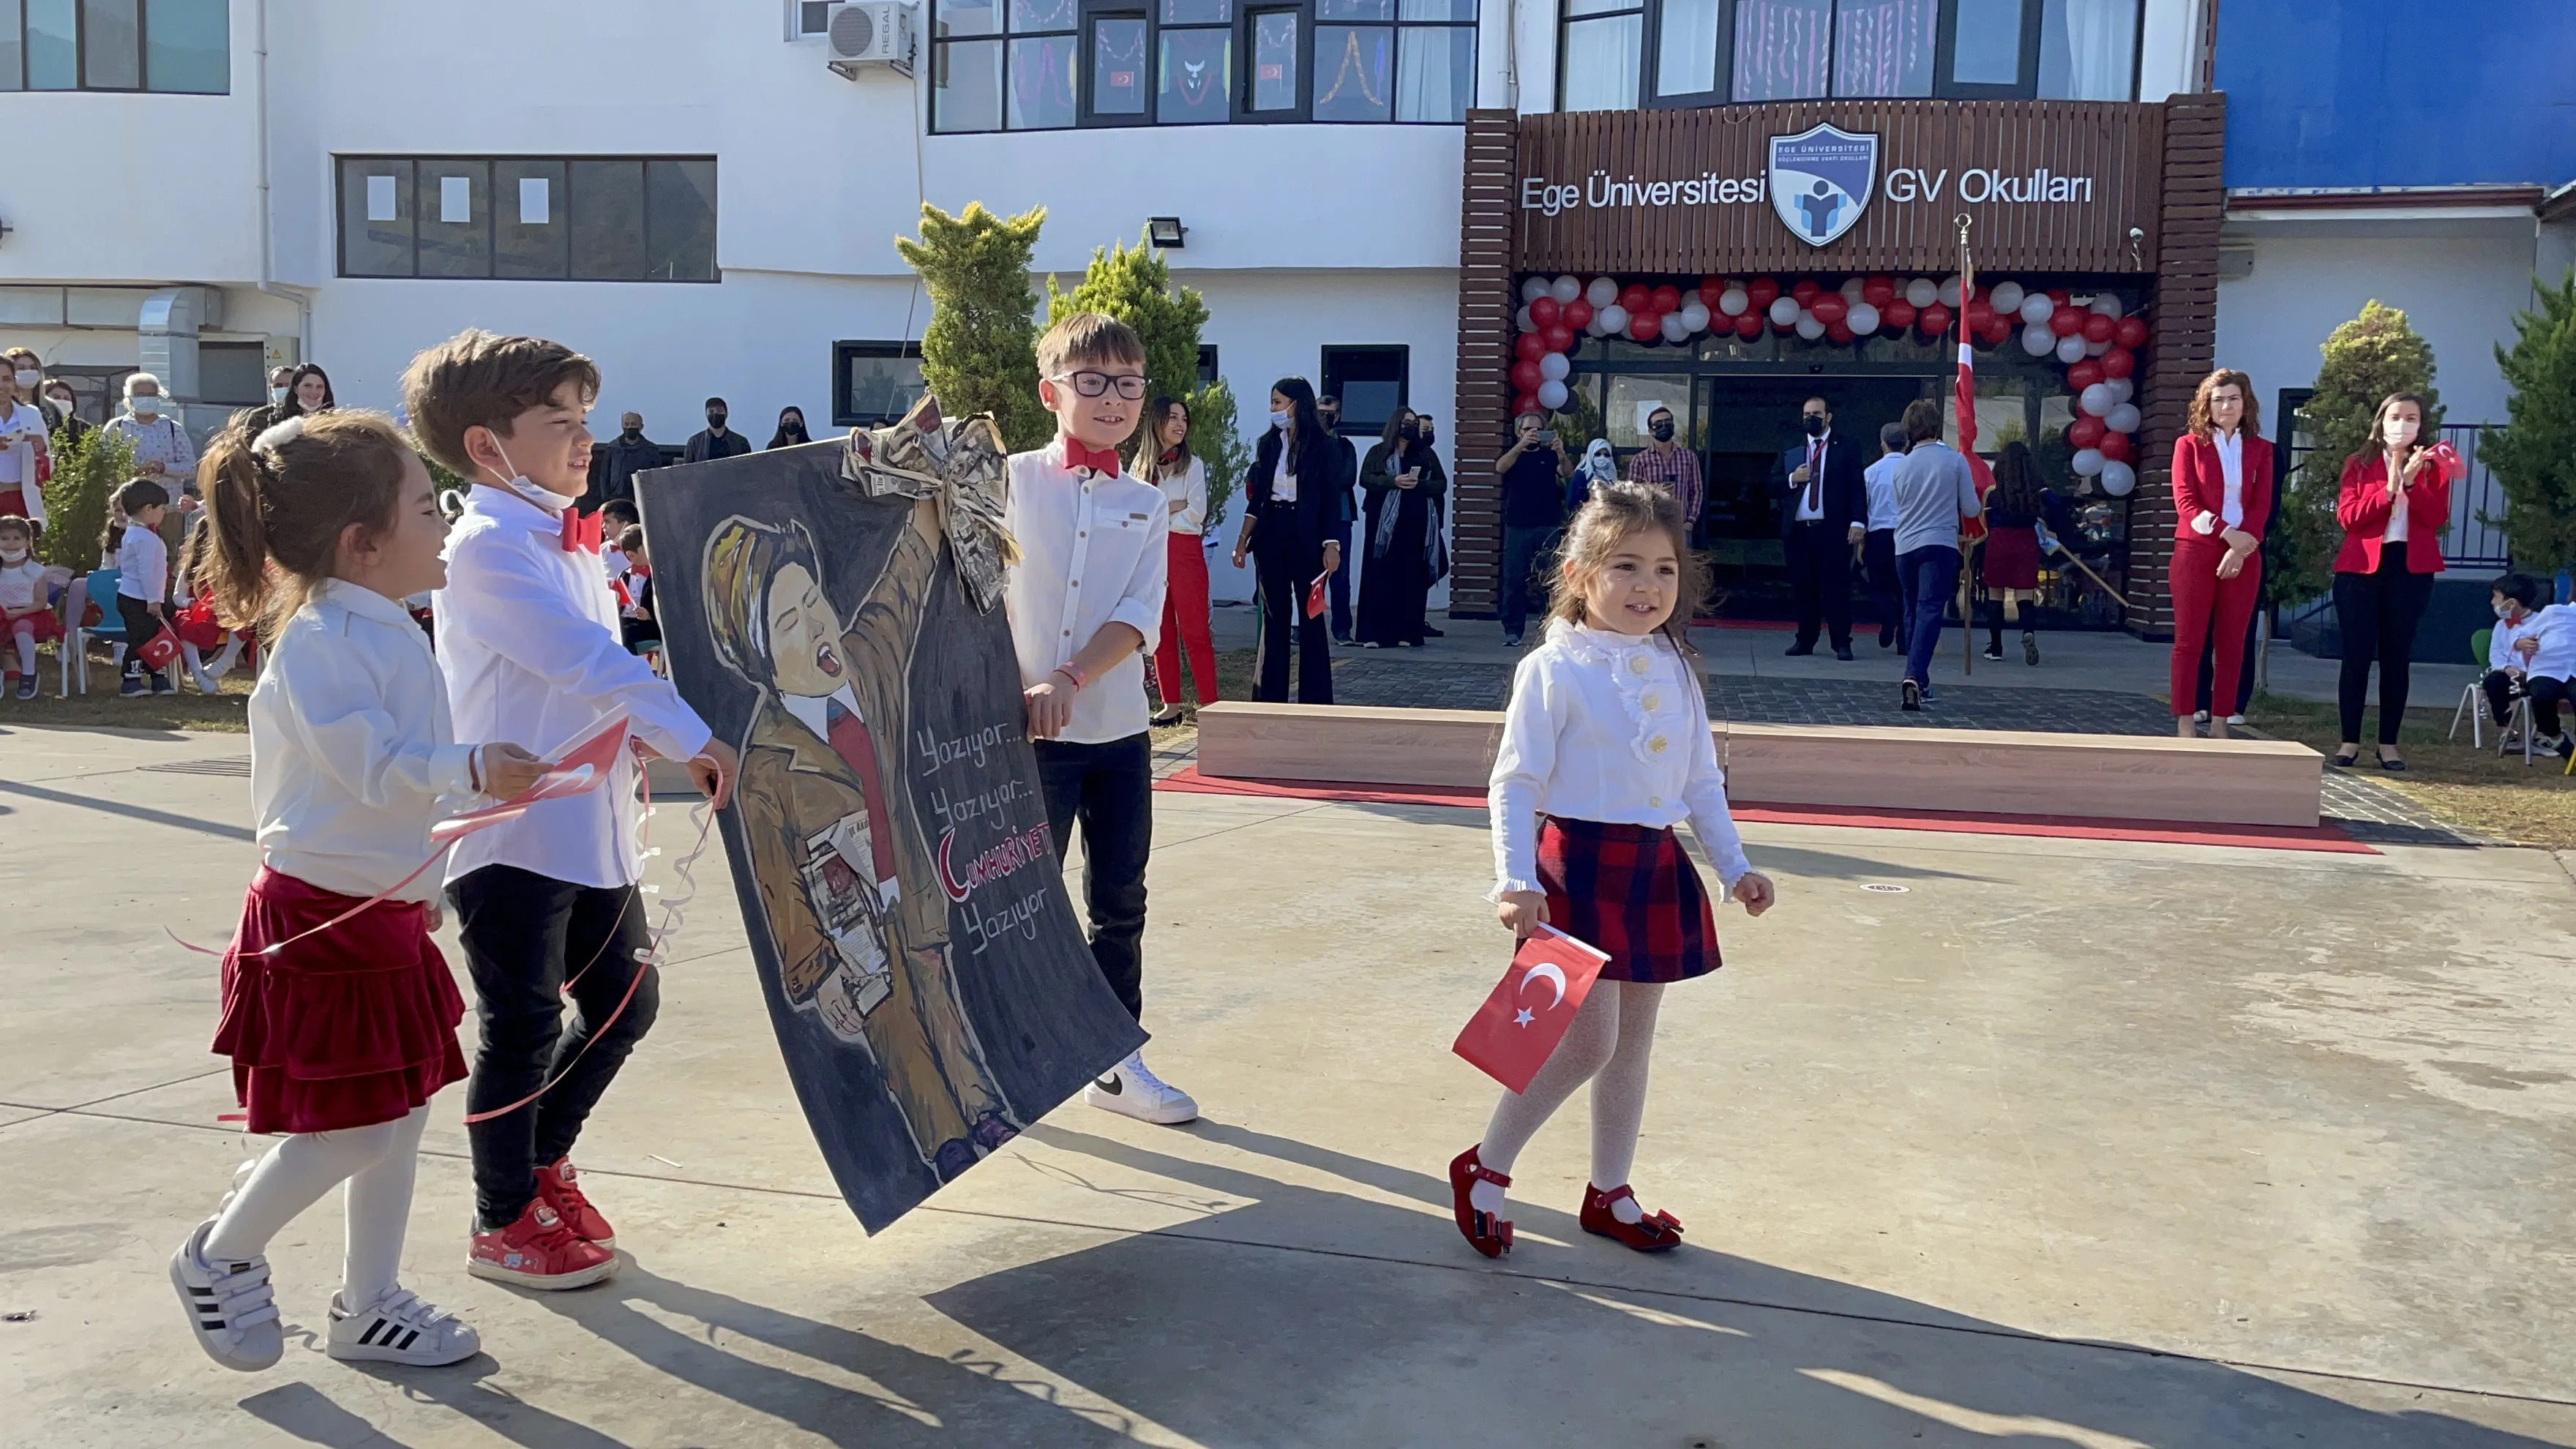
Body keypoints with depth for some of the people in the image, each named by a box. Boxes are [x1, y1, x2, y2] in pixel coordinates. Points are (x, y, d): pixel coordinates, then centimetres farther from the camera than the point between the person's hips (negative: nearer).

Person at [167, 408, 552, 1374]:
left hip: (385, 909, 9)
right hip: (320, 919, -9)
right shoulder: (317, 641, -19)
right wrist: (471, 770, -46)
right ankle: (219, 1259, 23)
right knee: (350, 1128, -3)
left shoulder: (391, 633, 11)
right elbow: (371, 763, -31)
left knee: (400, 1111, 13)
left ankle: (367, 1307, 27)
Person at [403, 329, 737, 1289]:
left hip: (591, 827, 9)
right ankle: (503, 1224, 17)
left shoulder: (572, 543, 15)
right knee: (524, 1024, 0)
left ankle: (542, 1162, 35)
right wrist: (692, 740, -24)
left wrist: (643, 741, 7)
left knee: (626, 1000, 14)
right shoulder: (488, 547, -15)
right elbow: (585, 662, -23)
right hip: (511, 832, -9)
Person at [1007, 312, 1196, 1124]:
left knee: (1120, 905, 10)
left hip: (1119, 732, 3)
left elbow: (1139, 619, -6)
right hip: (1031, 733, -3)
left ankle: (1118, 1064, 22)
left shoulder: (1146, 505, 5)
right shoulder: (1012, 481, -2)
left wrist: (1069, 680, -20)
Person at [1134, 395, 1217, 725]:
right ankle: (1170, 704, 9)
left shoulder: (1192, 465, 3)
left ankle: (1210, 705, -5)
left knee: (1194, 632, -6)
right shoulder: (1141, 465, 11)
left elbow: (1196, 514, -7)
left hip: (1186, 551, -3)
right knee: (1161, 632, 5)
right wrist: (1172, 506, -8)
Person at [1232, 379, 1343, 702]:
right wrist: (1243, 539, 5)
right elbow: (1257, 497, 11)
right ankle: (1271, 696, 14)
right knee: (1274, 615, 8)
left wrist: (1330, 544, -14)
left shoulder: (1324, 445, -4)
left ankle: (1314, 700, 3)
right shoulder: (1268, 443, 9)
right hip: (1270, 533, 5)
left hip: (1305, 536, -5)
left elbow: (1331, 498, -6)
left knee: (1309, 615, -1)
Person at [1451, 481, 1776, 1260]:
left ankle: (1609, 1191, 28)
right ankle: (1484, 1167, 8)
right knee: (1589, 1037, -10)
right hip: (1578, 864, -6)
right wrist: (1517, 880, -20)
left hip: (1655, 867, 7)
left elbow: (1702, 780, 16)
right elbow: (1515, 782, -12)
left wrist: (1734, 865, 13)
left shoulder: (1676, 671, 8)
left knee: (1633, 1037, 13)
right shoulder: (1553, 670, -10)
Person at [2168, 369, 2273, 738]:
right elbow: (2185, 501, -5)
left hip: (2244, 556, 2)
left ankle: (2220, 725, 8)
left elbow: (2262, 505, 2)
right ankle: (2184, 727, -2)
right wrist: (2227, 534, -17)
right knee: (2189, 640, -3)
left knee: (2232, 643, 3)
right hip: (2195, 552, -2)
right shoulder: (2189, 444, 4)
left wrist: (2240, 548, -14)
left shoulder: (2261, 449, 11)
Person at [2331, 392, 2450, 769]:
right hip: (2361, 568, 0)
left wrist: (2412, 483, -17)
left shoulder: (2433, 468, 8)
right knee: (2356, 655, -1)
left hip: (2412, 570, 1)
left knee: (2397, 657, 4)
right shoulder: (2358, 465, 7)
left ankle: (2389, 743, 8)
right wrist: (2388, 489, -16)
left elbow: (2437, 518, -5)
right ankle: (2350, 740, 5)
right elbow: (2347, 516, -6)